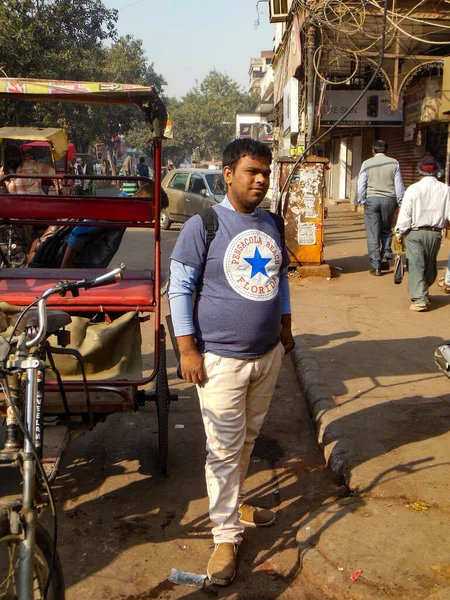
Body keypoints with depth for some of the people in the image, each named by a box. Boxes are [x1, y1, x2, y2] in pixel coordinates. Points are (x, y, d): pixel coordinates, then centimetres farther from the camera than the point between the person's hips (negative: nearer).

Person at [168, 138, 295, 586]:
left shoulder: (270, 223, 8)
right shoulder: (203, 225, -11)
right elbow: (179, 288, -11)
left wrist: (285, 328, 20)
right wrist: (187, 349, -14)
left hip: (268, 355, 6)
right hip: (221, 360, -6)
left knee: (248, 437, 19)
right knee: (224, 450, 1)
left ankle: (232, 501, 40)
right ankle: (226, 535, 15)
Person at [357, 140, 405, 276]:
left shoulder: (366, 164, 0)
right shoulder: (394, 163, 3)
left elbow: (361, 185, -1)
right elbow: (399, 185, 4)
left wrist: (362, 201, 8)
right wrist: (400, 201, 12)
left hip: (371, 199, -1)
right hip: (389, 199, 2)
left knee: (373, 234, 1)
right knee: (386, 230, 20)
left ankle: (376, 266, 0)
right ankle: (385, 258, 10)